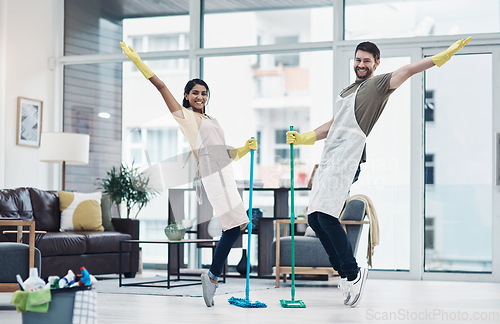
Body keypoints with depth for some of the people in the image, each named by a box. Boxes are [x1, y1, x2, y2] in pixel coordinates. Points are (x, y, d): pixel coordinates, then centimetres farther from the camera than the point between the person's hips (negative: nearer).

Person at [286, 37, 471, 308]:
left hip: (347, 158, -8)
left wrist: (443, 55, -20)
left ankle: (353, 274, -7)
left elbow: (410, 70, -8)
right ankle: (345, 273, 12)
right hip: (328, 158, 8)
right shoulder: (347, 91, 28)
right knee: (314, 218, 4)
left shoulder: (379, 84, 5)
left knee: (326, 217, -19)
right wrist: (302, 138, 26)